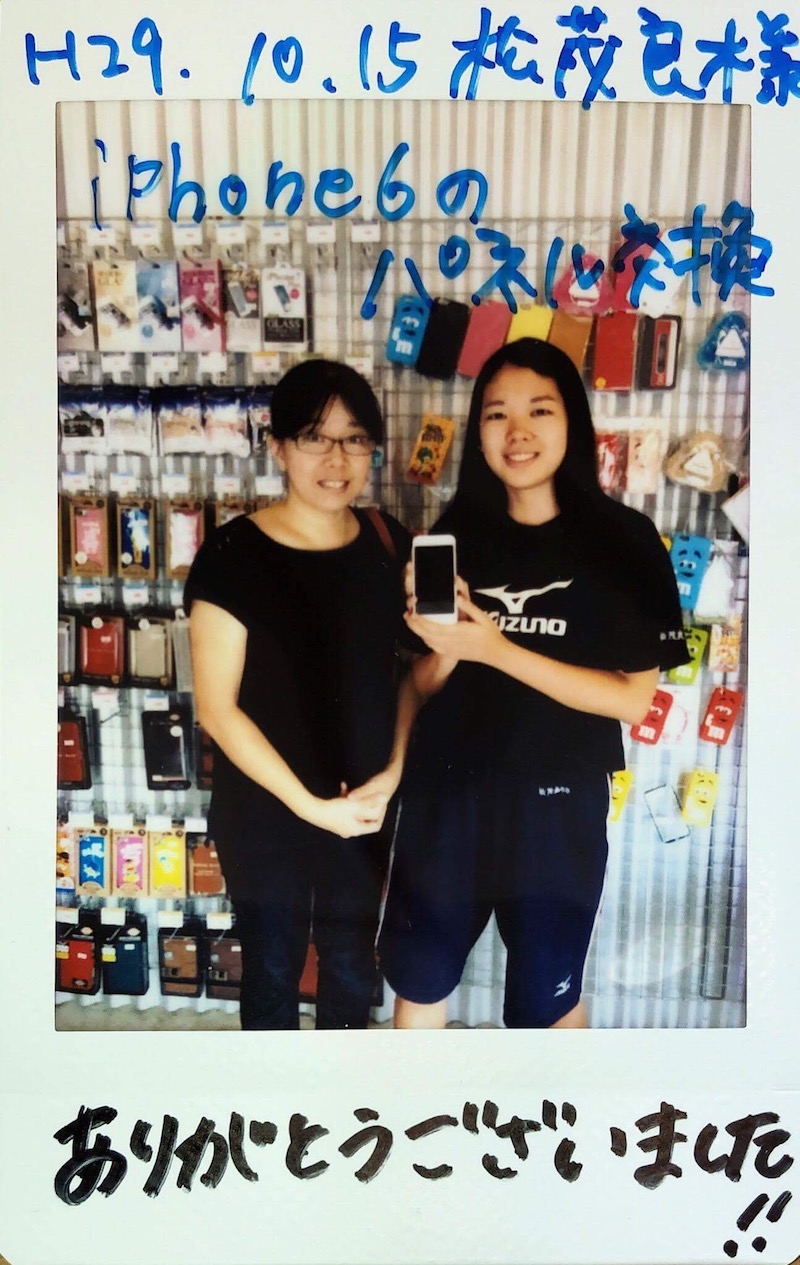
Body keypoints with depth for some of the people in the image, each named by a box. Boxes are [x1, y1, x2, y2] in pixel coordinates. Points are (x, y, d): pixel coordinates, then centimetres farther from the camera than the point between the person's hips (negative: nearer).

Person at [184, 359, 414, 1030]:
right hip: (265, 813, -4)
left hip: (367, 807, 4)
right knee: (272, 974, 18)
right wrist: (309, 804, -16)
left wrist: (392, 774, -8)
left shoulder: (390, 543, -3)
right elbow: (217, 706, -16)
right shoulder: (232, 554, -16)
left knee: (352, 969, 22)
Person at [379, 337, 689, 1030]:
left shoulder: (623, 539, -10)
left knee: (545, 997, 16)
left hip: (555, 803, -3)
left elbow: (633, 697, -14)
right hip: (445, 795, 3)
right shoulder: (458, 531, 0)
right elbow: (424, 686, 4)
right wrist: (444, 648, -19)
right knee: (417, 975, 20)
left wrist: (495, 650, -22)